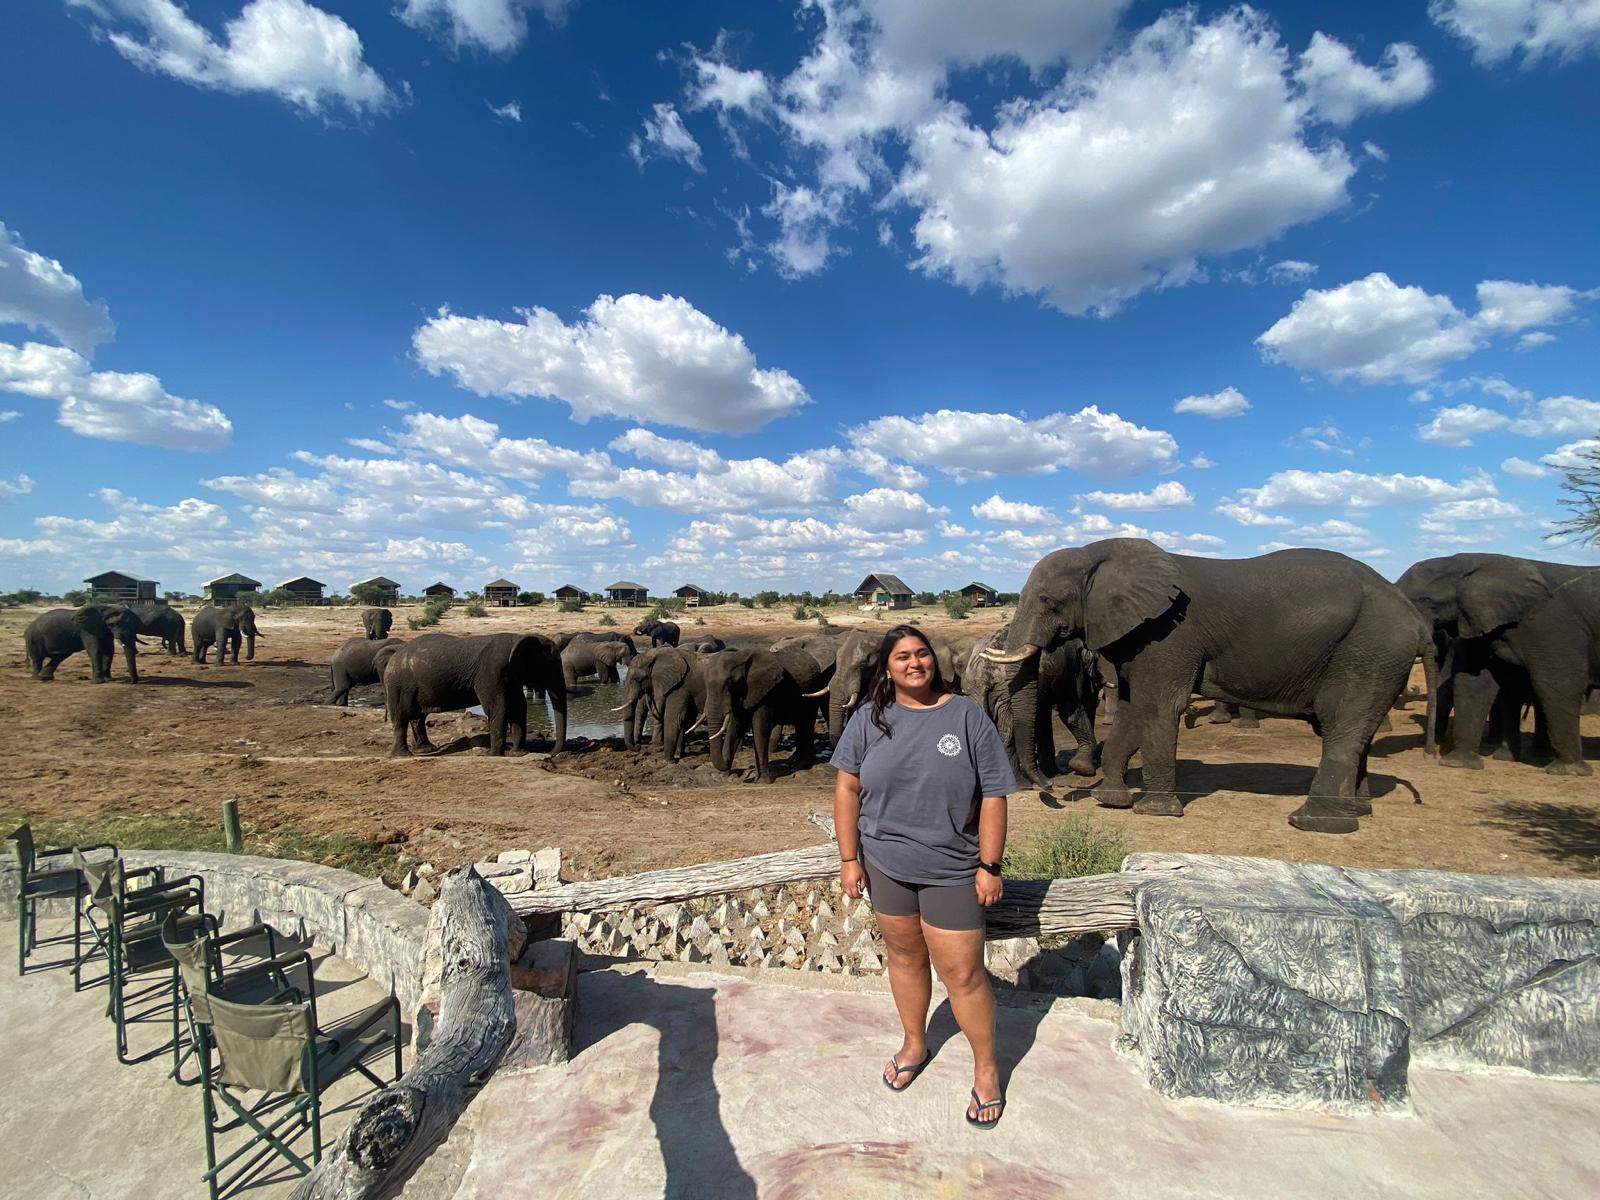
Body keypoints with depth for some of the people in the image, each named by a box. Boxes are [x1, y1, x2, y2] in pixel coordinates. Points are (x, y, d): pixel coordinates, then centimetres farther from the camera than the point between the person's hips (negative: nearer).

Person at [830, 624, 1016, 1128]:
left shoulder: (967, 717, -9)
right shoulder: (868, 719, -3)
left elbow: (992, 797, -7)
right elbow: (847, 788, 0)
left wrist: (990, 867, -8)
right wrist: (850, 859, -1)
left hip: (951, 870, -2)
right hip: (886, 865, 3)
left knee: (962, 973, 4)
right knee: (904, 957, 20)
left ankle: (986, 1068, 29)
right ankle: (914, 1044, 44)